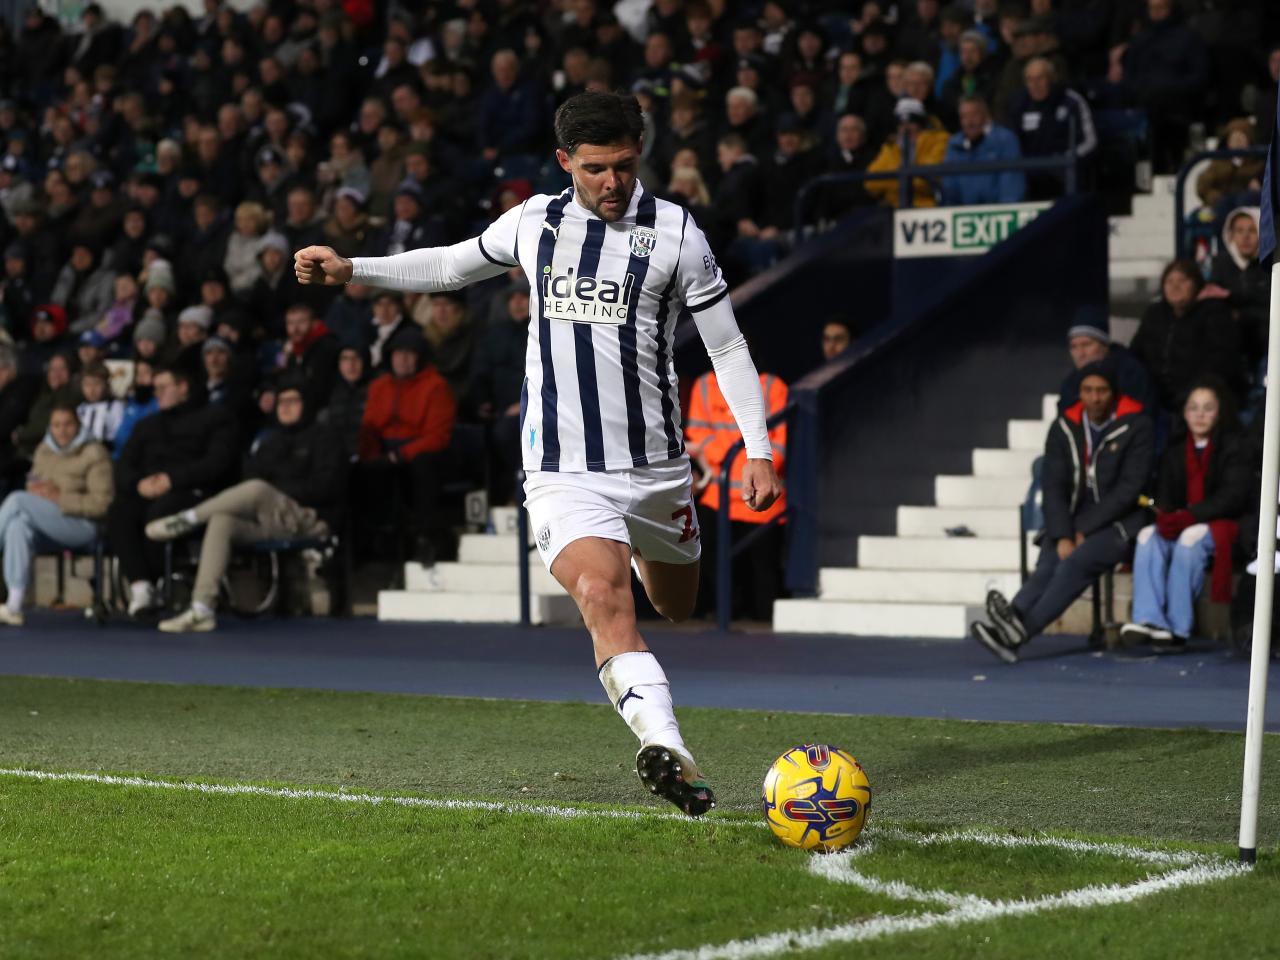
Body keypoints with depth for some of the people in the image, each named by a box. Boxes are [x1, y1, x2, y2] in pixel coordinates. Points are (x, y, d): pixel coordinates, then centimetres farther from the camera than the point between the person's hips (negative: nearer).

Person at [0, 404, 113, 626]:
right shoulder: (43, 451, 16)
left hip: (83, 526, -6)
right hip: (47, 527, 6)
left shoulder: (94, 454, -3)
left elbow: (101, 504, -9)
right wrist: (35, 489, -4)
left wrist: (58, 497, -16)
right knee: (18, 524, -30)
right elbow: (33, 484, 22)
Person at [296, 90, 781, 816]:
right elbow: (452, 266, 25)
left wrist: (759, 450, -6)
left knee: (675, 606, 20)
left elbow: (729, 349, 1)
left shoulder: (673, 232, -3)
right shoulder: (533, 223, 5)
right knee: (604, 596, -25)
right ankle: (666, 750, -37)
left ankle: (641, 545, 57)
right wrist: (351, 270, 18)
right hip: (565, 473, -1)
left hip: (654, 466, 1)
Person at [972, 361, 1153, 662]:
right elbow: (1053, 486, 3)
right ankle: (1014, 622, -53)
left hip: (1119, 521, -4)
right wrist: (1063, 536, -13)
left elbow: (1129, 488, -8)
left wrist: (1084, 531, -14)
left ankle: (1019, 630, -50)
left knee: (1075, 564, -32)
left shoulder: (1137, 428, -2)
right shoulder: (1064, 429, 10)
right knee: (1048, 566, -27)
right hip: (1073, 520, 4)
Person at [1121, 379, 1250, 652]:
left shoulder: (1233, 447, -1)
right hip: (1178, 525, 5)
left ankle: (1177, 628, -39)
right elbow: (1164, 494, 11)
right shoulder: (1175, 449, 16)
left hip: (1223, 525, -5)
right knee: (1148, 535, -26)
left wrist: (1189, 516, -23)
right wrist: (1165, 516, -14)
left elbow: (1233, 496, -12)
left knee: (1192, 537, -36)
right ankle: (1149, 619, -41)